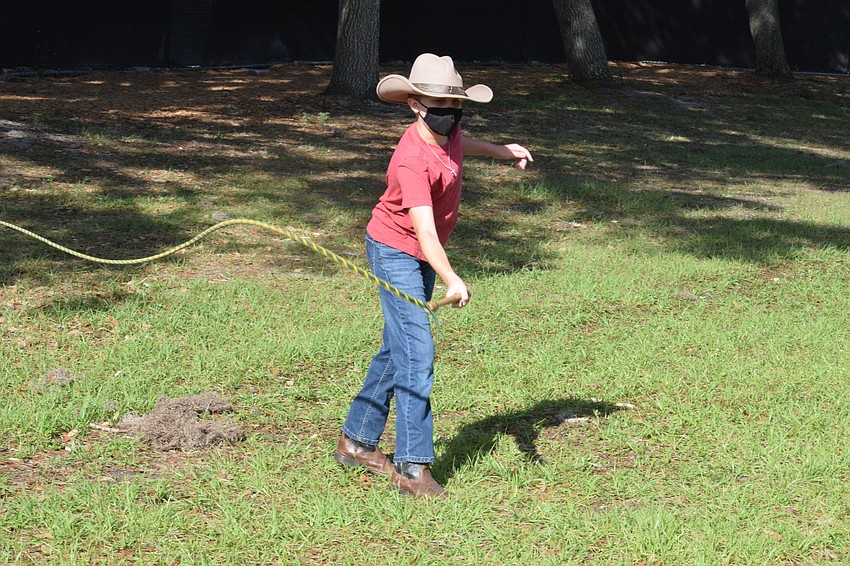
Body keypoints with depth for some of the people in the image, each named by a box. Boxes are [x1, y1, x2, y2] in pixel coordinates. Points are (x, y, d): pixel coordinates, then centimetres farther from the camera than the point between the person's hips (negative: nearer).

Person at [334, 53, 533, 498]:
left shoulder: (448, 132, -6)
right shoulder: (413, 161, -31)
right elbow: (423, 229, -40)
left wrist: (503, 151, 31)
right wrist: (451, 280, -52)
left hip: (422, 257, 9)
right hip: (395, 253, -9)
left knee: (397, 351, 16)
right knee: (417, 353, -14)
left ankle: (356, 442, 28)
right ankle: (411, 467, -11)